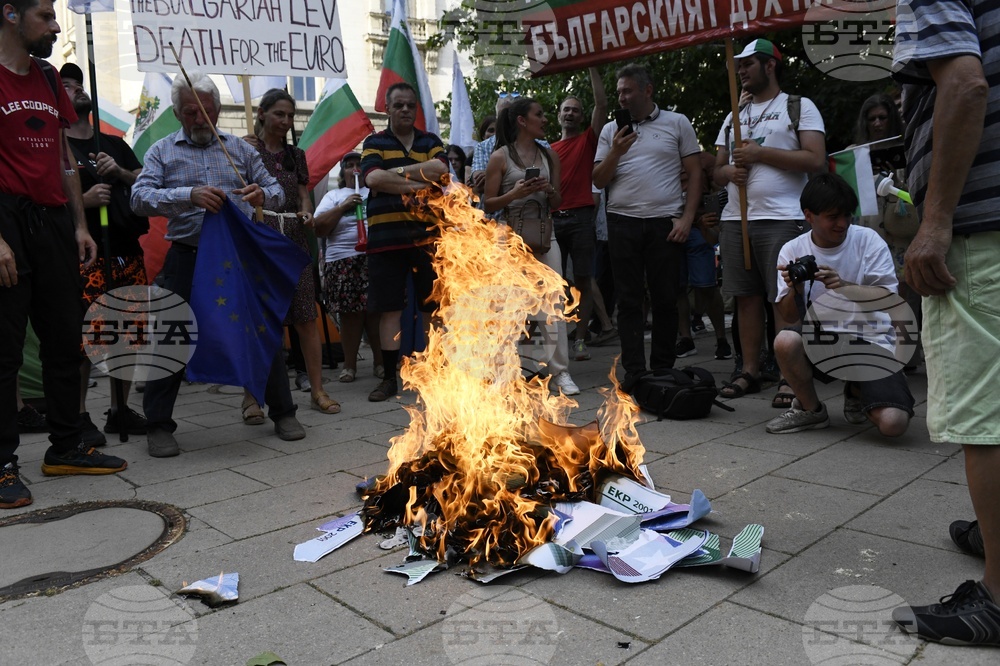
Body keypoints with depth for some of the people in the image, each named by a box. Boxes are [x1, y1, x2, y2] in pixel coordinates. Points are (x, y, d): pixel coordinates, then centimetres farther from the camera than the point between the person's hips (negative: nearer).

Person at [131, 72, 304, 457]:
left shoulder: (239, 148, 13)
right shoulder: (162, 151, 6)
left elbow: (276, 191, 9)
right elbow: (140, 198, -9)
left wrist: (263, 195, -16)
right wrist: (189, 196, -25)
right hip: (187, 258, -1)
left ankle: (283, 412, 17)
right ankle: (158, 424, 13)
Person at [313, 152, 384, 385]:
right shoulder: (334, 196, 16)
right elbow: (319, 228, 2)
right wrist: (343, 206, -5)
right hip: (344, 263, 0)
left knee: (376, 312, -2)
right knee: (350, 314, -1)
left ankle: (380, 361, 10)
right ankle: (349, 365, 10)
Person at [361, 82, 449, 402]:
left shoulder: (431, 142, 14)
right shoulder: (374, 142, 9)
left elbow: (439, 169, -8)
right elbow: (373, 178, -11)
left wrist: (397, 171, -9)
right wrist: (418, 184, -13)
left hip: (427, 234, 1)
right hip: (386, 237, -1)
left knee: (433, 307, 4)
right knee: (389, 308, 2)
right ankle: (390, 377, 11)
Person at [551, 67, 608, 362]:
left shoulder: (589, 139, 10)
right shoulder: (550, 150, 15)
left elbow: (602, 104, -1)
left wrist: (592, 66, -3)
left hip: (581, 218, -2)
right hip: (553, 218, 2)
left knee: (583, 281, -1)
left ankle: (580, 340, 3)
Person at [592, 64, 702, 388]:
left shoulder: (677, 123, 7)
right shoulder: (610, 130, 14)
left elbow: (695, 172, 5)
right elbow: (599, 180, 10)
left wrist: (687, 218, -4)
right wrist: (616, 152, -8)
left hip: (666, 223, -2)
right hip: (623, 223, 2)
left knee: (666, 299, 2)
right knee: (629, 300, 1)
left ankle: (663, 369, 14)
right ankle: (634, 371, 6)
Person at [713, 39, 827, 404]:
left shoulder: (799, 107, 6)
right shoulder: (734, 117, 23)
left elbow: (816, 159, -7)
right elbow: (717, 171, 22)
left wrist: (759, 153, -10)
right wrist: (731, 171, -3)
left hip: (781, 218, -5)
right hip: (735, 218, 5)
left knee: (784, 299, -7)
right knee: (747, 297, 5)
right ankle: (750, 371, 11)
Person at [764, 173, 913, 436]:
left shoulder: (867, 240, -3)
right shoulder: (792, 251, -1)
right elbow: (789, 317, -1)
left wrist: (844, 286, -28)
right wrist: (795, 289, -23)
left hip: (872, 340, -1)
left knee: (893, 424, -21)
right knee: (785, 341, -35)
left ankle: (857, 392, 18)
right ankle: (810, 409, -3)